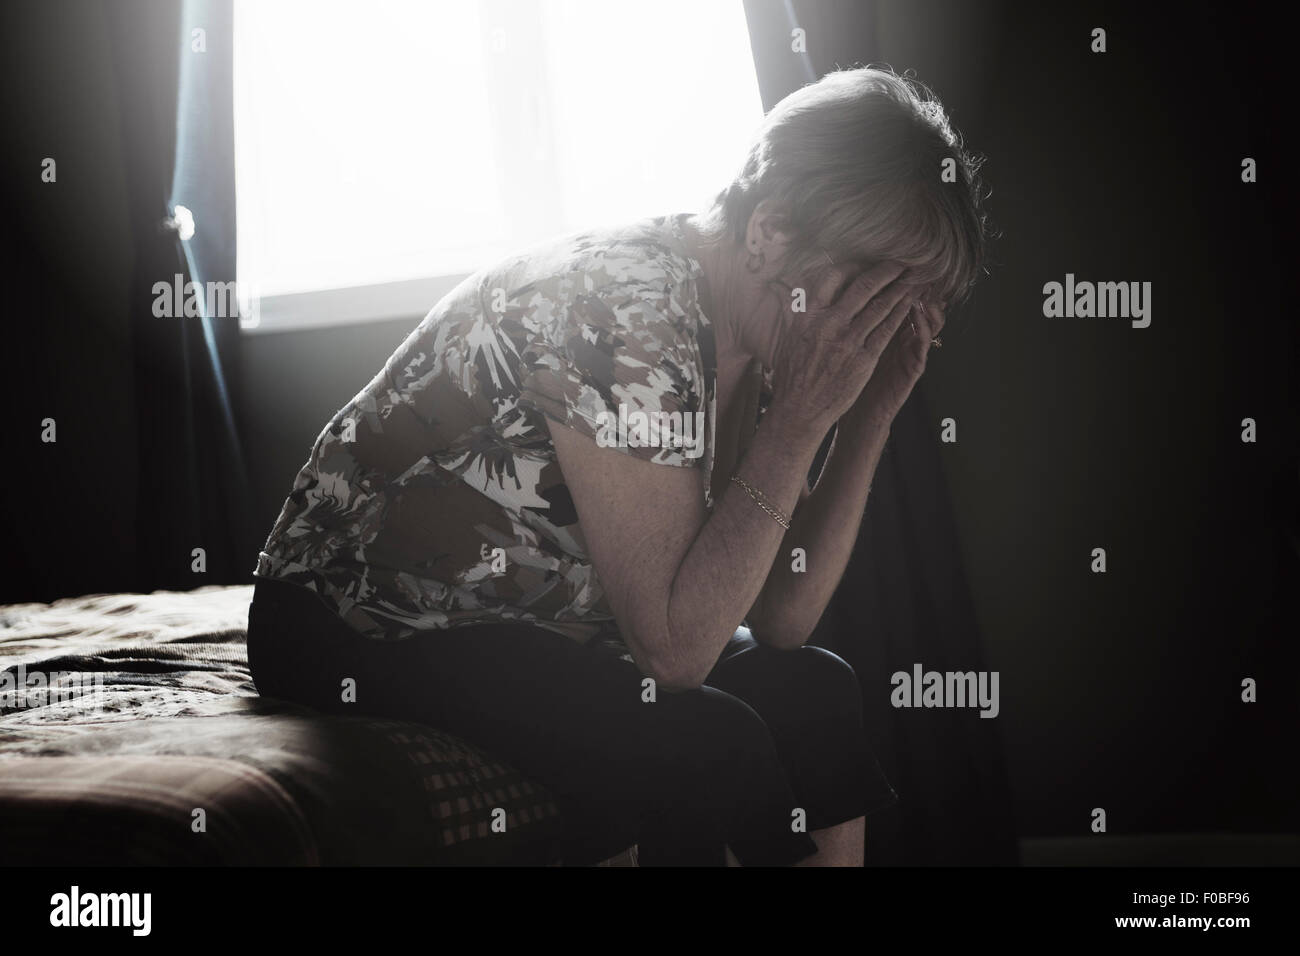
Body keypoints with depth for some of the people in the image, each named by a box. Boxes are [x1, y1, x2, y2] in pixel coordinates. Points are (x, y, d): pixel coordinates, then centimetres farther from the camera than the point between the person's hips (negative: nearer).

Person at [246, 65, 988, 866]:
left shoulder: (749, 323, -3)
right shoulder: (627, 315, -28)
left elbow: (780, 621, -3)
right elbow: (672, 649, -29)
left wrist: (872, 416, -12)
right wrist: (802, 416, -28)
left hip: (529, 626, 8)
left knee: (814, 691, -4)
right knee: (706, 746, -25)